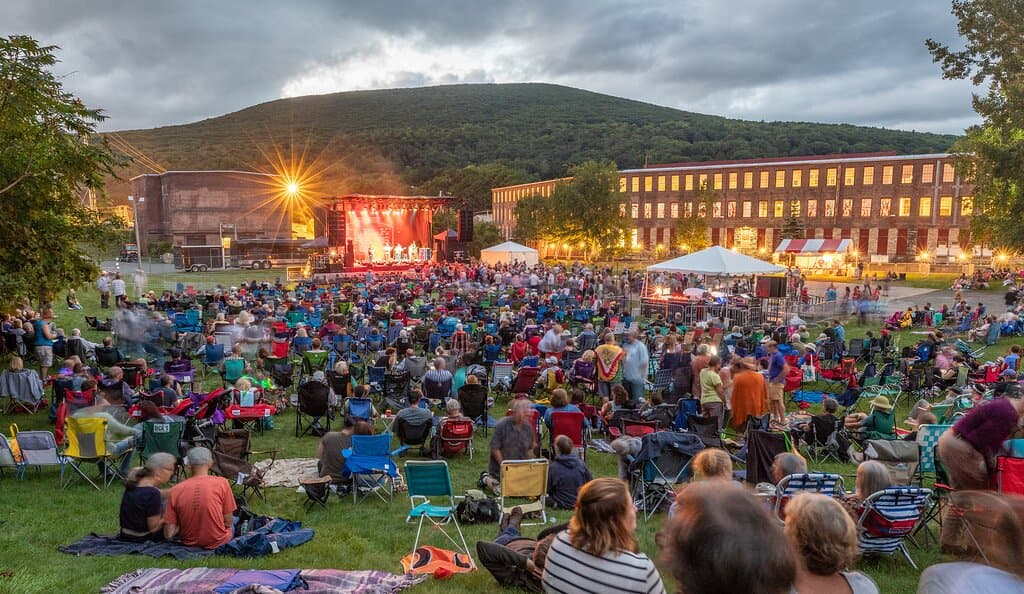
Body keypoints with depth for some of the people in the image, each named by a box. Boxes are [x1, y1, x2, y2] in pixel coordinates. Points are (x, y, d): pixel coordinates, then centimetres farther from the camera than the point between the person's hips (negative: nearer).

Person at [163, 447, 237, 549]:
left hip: (189, 543, 3)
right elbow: (228, 522, -10)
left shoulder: (175, 490, -10)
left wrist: (183, 524, 9)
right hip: (218, 542, -3)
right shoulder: (222, 483, -17)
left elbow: (168, 534, -9)